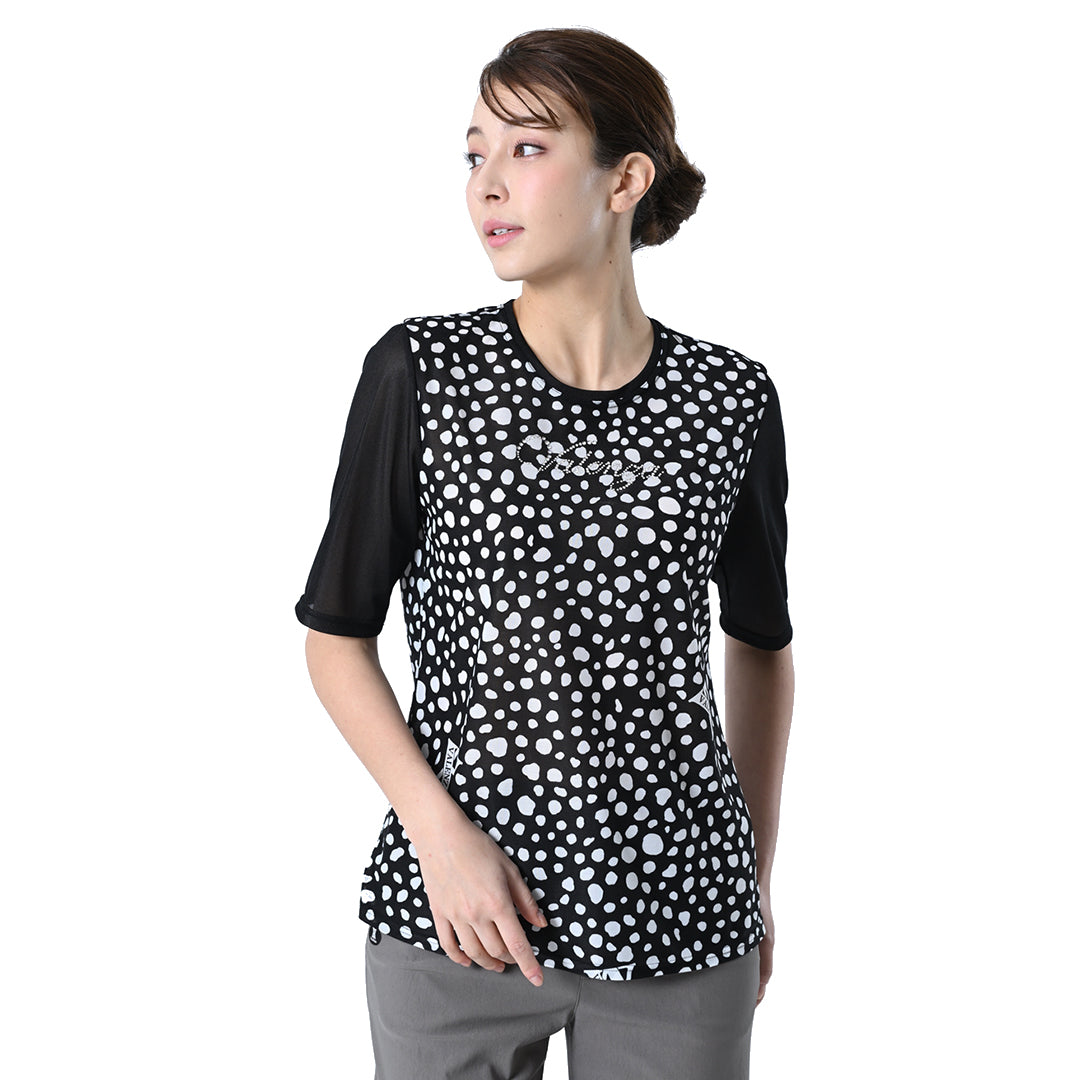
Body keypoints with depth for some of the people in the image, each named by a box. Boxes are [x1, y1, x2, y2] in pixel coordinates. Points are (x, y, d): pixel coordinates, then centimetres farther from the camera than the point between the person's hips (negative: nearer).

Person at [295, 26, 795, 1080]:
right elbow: (336, 636, 0)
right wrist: (440, 834, -11)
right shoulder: (420, 369, -6)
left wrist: (757, 879, 13)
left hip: (678, 916, 1)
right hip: (456, 914, -1)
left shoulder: (731, 399, -2)